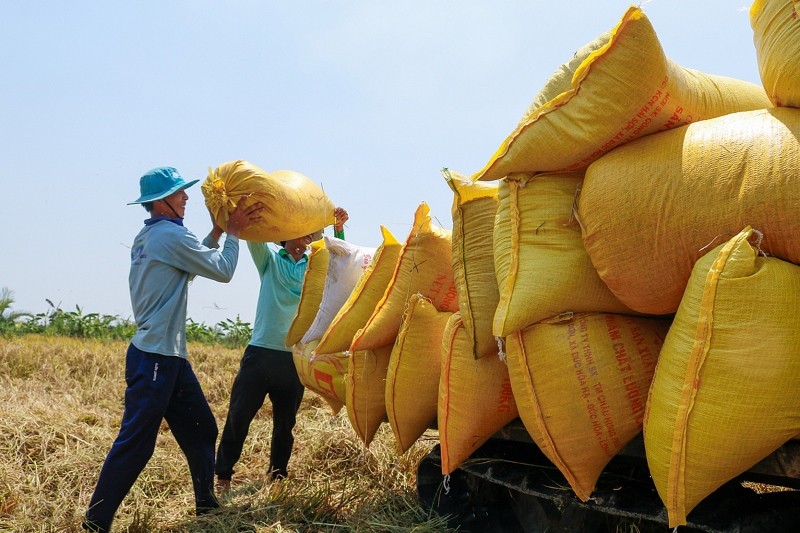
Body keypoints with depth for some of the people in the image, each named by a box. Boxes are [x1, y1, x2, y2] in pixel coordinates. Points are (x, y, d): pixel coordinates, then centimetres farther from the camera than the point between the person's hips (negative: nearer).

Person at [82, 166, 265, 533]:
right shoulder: (170, 234, -14)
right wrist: (233, 234, 5)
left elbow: (194, 261, 24)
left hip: (170, 356, 10)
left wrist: (218, 231, 16)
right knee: (135, 443, -5)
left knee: (200, 429, 15)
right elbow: (222, 271, -9)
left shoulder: (148, 237, 14)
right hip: (154, 358, -10)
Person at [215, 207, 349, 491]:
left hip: (294, 358, 2)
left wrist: (339, 228, -18)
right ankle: (222, 476, 12)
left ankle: (278, 476, 25)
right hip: (260, 352, -2)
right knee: (238, 417, -1)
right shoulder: (270, 258, 6)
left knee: (284, 424, 10)